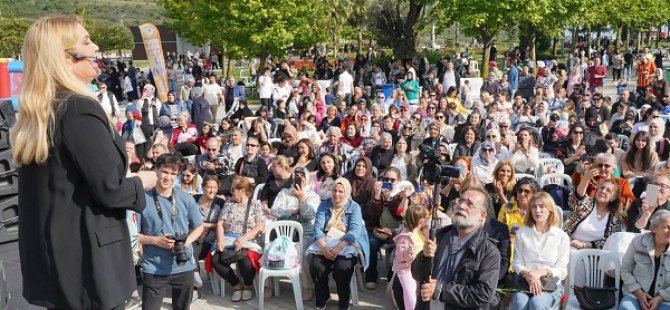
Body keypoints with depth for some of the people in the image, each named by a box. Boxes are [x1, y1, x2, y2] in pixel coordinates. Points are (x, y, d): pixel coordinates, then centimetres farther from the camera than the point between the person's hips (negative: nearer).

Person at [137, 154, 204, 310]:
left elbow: (199, 227, 9)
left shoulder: (186, 199, 0)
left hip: (184, 265, 3)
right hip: (154, 268, -3)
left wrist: (186, 242, -10)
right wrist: (155, 240, -19)